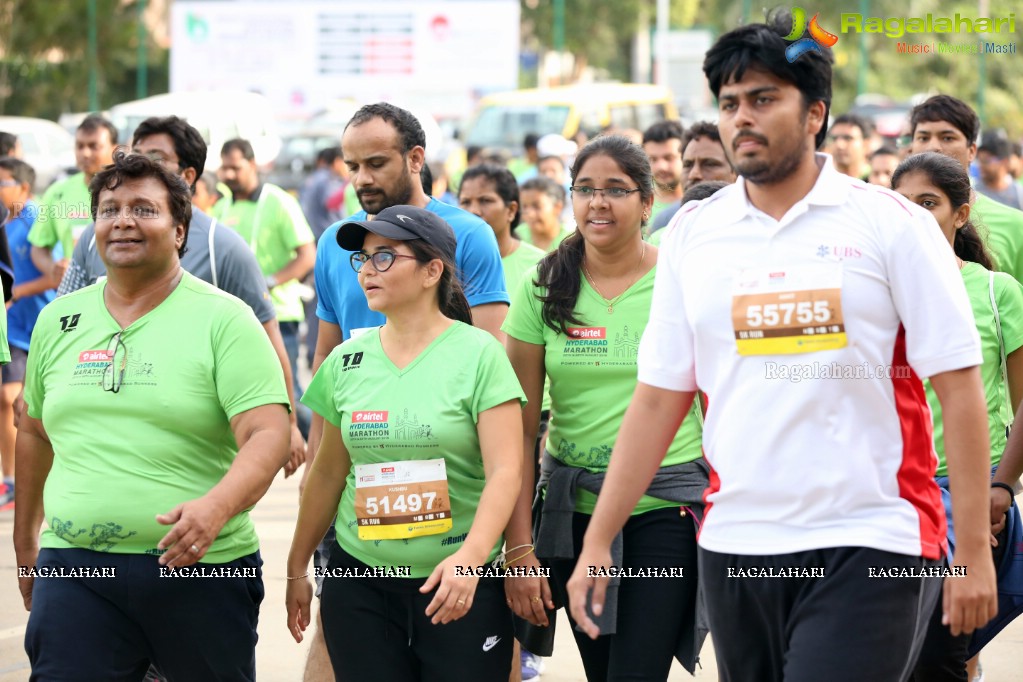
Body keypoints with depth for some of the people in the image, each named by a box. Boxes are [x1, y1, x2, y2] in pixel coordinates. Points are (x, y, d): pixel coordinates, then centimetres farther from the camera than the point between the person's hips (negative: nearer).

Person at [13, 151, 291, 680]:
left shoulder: (224, 319, -4)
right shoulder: (57, 321, 11)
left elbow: (267, 434, -13)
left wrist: (217, 507, -30)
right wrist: (25, 540, 26)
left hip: (200, 567, -3)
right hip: (74, 566, 3)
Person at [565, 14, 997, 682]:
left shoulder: (893, 224, -2)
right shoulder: (692, 234, 9)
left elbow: (960, 389, -4)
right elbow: (658, 400, 11)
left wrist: (973, 551, -9)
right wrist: (597, 542, 6)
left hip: (870, 548, -4)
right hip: (735, 546, 4)